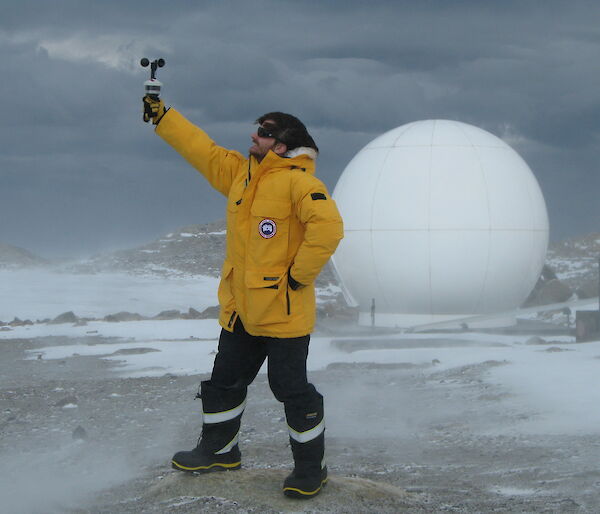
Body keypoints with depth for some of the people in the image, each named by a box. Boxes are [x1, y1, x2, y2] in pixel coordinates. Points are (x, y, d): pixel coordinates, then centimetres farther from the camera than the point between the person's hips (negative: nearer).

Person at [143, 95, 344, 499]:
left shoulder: (297, 179, -17)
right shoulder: (239, 171, 9)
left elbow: (328, 227, -28)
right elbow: (201, 148, 17)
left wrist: (299, 275, -22)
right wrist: (161, 115, 15)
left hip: (284, 310, -8)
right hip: (241, 308, 9)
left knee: (291, 389, -1)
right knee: (226, 381, 20)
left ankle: (311, 467, 13)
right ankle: (220, 450, 37)